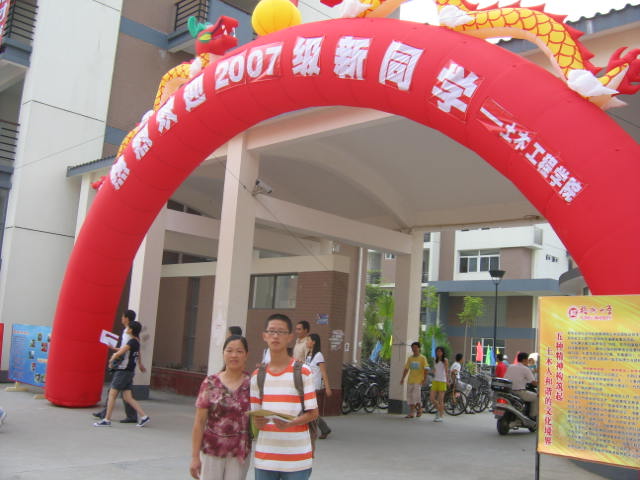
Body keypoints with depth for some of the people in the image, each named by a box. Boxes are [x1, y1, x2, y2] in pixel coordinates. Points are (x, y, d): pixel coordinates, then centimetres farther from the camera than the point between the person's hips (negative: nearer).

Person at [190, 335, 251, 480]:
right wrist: (195, 456, -5)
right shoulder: (210, 383, -5)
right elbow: (199, 422, -3)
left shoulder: (252, 384, -3)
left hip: (239, 454, 0)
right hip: (211, 451, 0)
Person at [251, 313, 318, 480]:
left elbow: (313, 413, -3)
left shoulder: (303, 372, -3)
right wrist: (258, 421, -11)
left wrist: (290, 423, -20)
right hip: (264, 457, 4)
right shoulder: (258, 375, 9)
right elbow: (254, 413, 12)